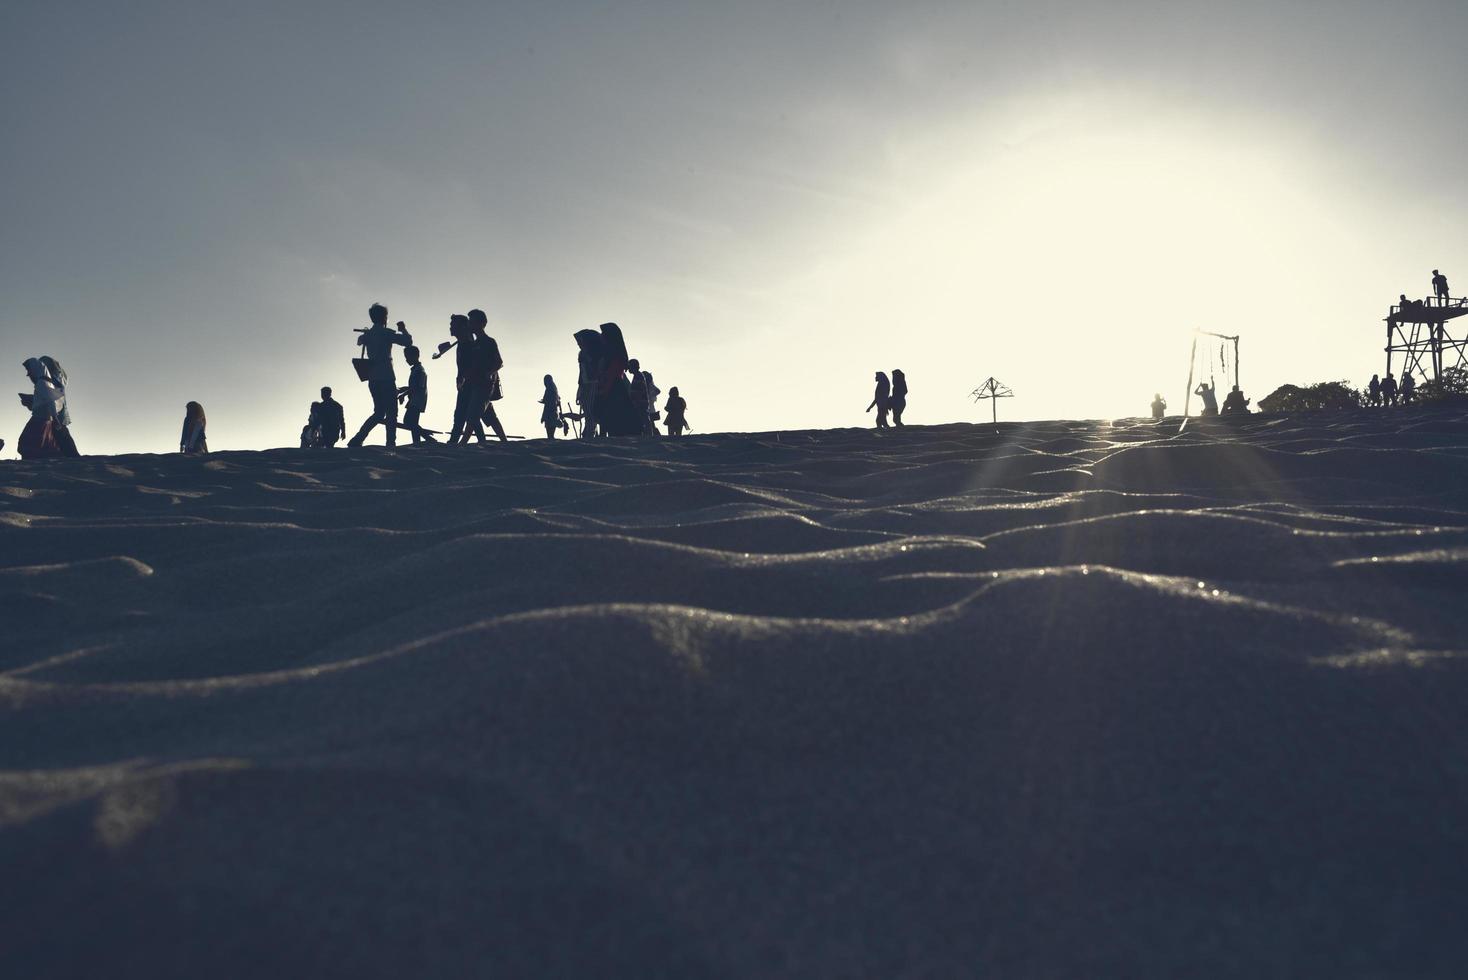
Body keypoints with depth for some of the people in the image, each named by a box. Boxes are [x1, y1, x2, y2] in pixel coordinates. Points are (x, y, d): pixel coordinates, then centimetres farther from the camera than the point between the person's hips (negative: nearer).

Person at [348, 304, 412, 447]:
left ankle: (357, 440, 5)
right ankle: (391, 444, -13)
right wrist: (403, 329, 5)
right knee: (391, 413, -5)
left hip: (373, 380, 7)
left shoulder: (367, 334, 13)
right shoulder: (386, 333, -8)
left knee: (379, 413, 14)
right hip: (386, 379, -7)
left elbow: (359, 341, 36)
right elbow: (408, 342, -11)